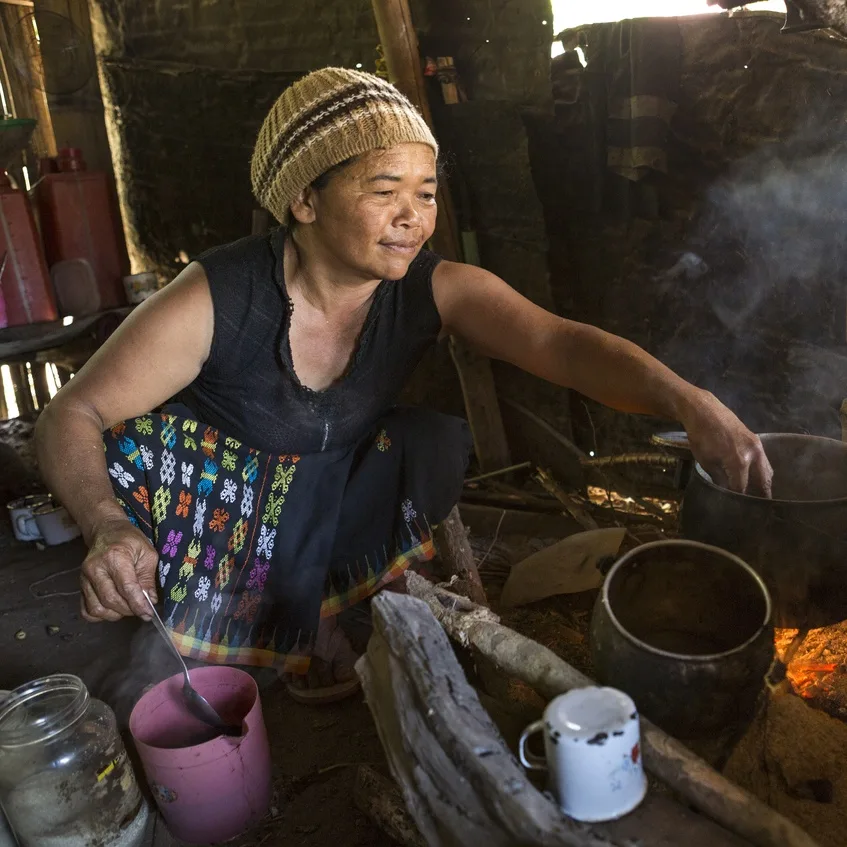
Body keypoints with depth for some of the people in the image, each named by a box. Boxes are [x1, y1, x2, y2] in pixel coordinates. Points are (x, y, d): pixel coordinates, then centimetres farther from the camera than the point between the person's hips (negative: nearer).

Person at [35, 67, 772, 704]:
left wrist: (689, 403, -49)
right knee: (129, 445, -29)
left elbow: (562, 343, -31)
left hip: (340, 500, 2)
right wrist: (109, 527, -41)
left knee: (441, 443, -23)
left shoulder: (435, 291, -19)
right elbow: (71, 416, -21)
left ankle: (316, 617, 0)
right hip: (222, 499, -1)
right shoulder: (215, 300, -26)